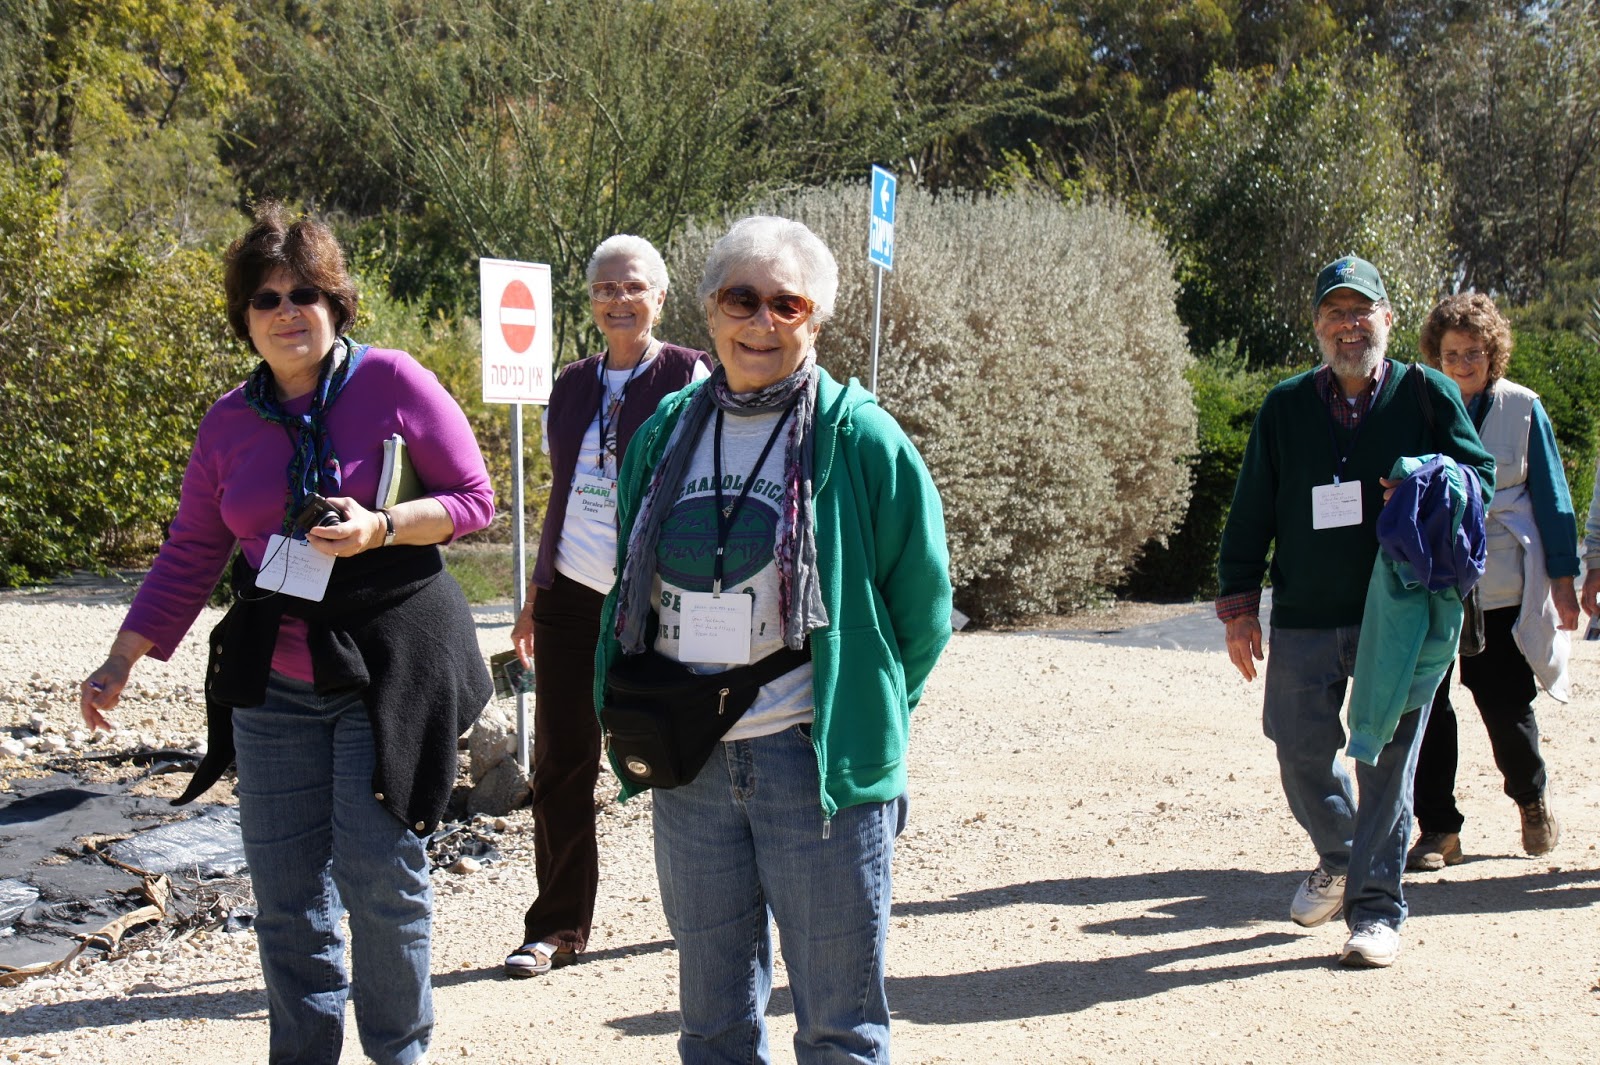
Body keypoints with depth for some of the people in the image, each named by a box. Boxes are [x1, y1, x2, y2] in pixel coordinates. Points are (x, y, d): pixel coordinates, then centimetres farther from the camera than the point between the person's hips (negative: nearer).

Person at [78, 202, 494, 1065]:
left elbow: (475, 499, -2)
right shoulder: (230, 422, 8)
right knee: (283, 887, 7)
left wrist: (382, 527, -18)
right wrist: (122, 660, 8)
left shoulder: (392, 382, -4)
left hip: (389, 666, -4)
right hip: (274, 681, 4)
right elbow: (190, 554, 13)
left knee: (380, 874, -3)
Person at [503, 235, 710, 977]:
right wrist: (533, 599, 17)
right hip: (572, 597, 5)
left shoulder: (688, 379, -2)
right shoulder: (573, 386, 13)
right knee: (560, 764, 5)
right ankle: (556, 927, 16)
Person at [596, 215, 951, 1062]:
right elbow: (630, 592, 18)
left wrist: (862, 714, 1)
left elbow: (921, 605, 0)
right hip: (689, 767, 5)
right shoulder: (667, 430, 9)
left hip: (819, 763, -4)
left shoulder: (858, 436, -6)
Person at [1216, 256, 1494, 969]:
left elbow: (1481, 476, 6)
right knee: (1302, 751, 7)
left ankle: (1376, 905, 10)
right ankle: (1339, 860, 34)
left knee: (1387, 760, -1)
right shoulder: (1285, 406, 8)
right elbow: (1251, 514, 9)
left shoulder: (1426, 394, 3)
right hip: (1304, 619, 2)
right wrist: (1239, 608, 4)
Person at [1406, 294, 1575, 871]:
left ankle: (1531, 800, 33)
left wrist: (1563, 576, 3)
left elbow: (1551, 496, 5)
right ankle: (1438, 828, 10)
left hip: (1503, 590, -1)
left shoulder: (1523, 409, 1)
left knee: (1505, 705, 5)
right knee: (1423, 707, -2)